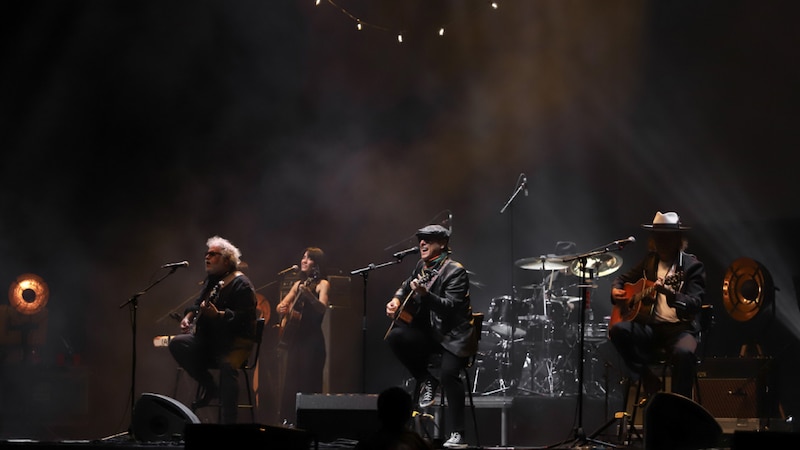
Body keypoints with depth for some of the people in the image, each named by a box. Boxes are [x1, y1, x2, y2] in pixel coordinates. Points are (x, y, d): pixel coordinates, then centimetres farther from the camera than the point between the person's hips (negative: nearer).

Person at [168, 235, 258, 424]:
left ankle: (228, 422, -39)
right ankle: (209, 387, -4)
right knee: (177, 344, -16)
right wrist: (189, 316, 9)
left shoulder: (241, 284, -10)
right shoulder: (211, 280, 17)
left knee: (228, 365, -37)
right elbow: (198, 304, 31)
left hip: (236, 341, -8)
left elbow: (244, 317, -21)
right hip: (209, 338, 8)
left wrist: (218, 315, -33)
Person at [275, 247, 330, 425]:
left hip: (311, 339, -6)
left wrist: (309, 295, -35)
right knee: (290, 381, 3)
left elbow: (322, 308, -18)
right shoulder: (298, 284, 18)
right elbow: (281, 306, 20)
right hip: (293, 337, 6)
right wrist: (282, 308, -4)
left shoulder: (322, 284, -2)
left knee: (308, 383, -9)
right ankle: (289, 419, 7)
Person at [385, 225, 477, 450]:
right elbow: (407, 285, 27)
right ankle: (426, 381, -1)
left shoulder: (455, 271, -14)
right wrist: (397, 299, 6)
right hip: (429, 333, 7)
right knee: (395, 336, -19)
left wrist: (425, 294, -39)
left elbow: (451, 307, -26)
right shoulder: (422, 265, 7)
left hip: (454, 337, -7)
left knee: (449, 373, -29)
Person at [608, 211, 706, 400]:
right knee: (618, 330, -26)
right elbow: (622, 279, 30)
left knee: (684, 353, -38)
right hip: (649, 326, 5)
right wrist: (616, 290, 5)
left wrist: (670, 294, -32)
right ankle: (649, 382, -11)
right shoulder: (649, 262, 16)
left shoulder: (692, 266, 0)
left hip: (679, 328, -5)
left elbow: (695, 304, -12)